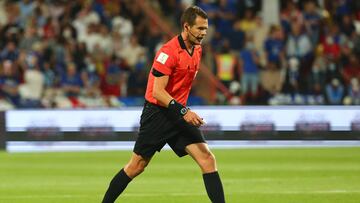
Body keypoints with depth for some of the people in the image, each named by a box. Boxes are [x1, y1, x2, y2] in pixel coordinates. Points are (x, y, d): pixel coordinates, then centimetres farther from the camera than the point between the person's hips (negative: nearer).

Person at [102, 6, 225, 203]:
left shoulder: (196, 49, 6)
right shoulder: (168, 52, -20)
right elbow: (157, 92, -24)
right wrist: (183, 111, -32)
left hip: (179, 112, 7)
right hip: (157, 112, -7)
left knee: (207, 159, -9)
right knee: (137, 166, 3)